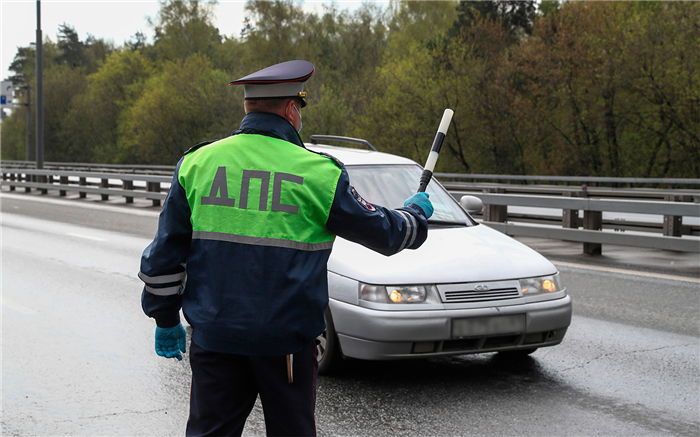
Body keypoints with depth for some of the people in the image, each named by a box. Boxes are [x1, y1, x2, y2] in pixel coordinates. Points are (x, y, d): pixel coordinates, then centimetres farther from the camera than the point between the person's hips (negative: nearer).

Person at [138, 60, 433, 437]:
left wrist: (166, 319, 17)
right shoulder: (318, 173, -7)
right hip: (286, 340, -3)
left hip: (213, 336, 3)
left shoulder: (196, 162, 2)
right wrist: (416, 212, 26)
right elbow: (383, 231, 5)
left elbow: (164, 253, 6)